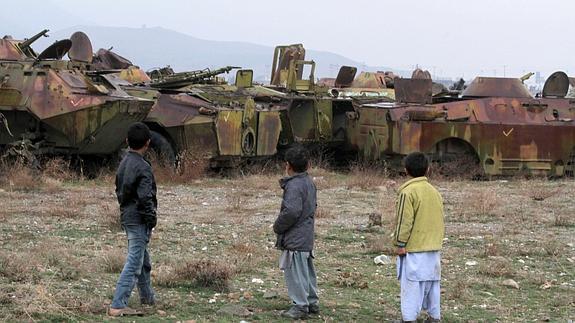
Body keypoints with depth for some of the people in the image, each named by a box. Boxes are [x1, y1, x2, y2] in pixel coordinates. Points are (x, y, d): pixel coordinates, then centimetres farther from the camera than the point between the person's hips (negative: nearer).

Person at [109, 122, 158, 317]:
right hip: (139, 219, -9)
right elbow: (145, 197, -23)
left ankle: (147, 297, 40)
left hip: (127, 217, 9)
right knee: (134, 264, -8)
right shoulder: (143, 167, -19)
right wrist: (152, 219, -12)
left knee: (143, 259, 24)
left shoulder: (123, 164, 9)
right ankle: (118, 305, -12)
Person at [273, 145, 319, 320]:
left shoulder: (294, 186, -19)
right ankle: (312, 303, 27)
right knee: (307, 271, 18)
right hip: (307, 237, 10)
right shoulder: (310, 183, 11)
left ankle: (300, 306, 0)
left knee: (296, 272, -3)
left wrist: (278, 226, -12)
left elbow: (291, 211, -28)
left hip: (295, 239, -10)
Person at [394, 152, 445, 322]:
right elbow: (441, 220, 16)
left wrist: (400, 244, -9)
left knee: (412, 283, -6)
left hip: (414, 249, -7)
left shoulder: (408, 192, -11)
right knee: (432, 282, 12)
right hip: (434, 248, 7)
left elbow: (404, 221, -14)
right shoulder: (434, 191, 11)